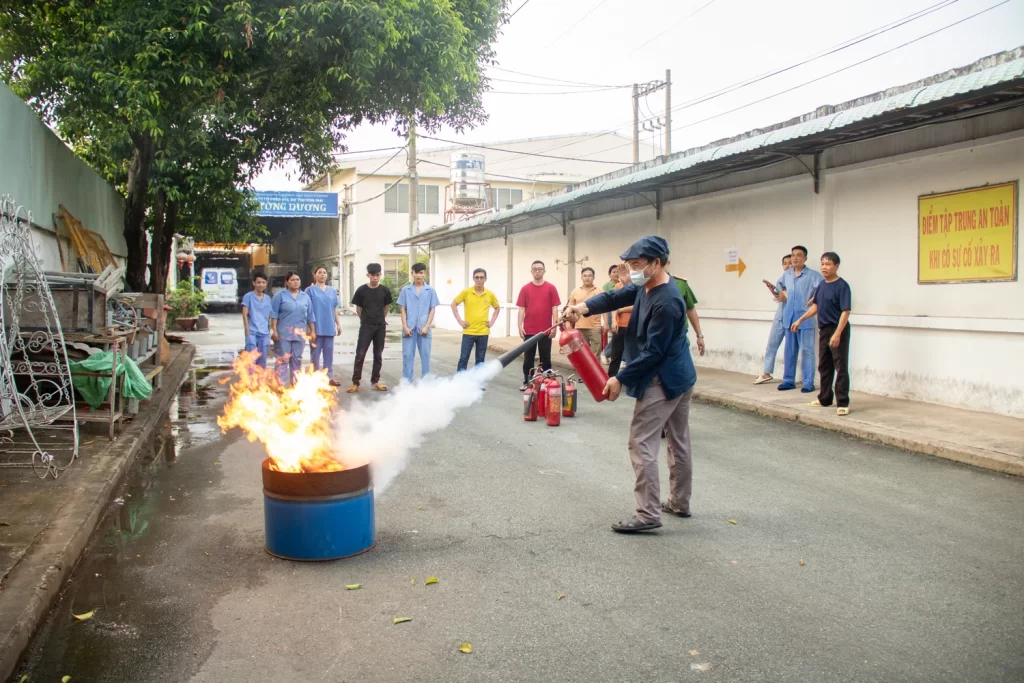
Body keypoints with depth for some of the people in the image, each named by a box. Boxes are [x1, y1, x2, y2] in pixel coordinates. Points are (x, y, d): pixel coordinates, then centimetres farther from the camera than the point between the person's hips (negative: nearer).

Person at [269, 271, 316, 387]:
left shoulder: (305, 297, 13)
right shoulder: (280, 295, 0)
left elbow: (310, 316, 14)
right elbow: (274, 314, -4)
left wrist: (313, 331, 9)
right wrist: (274, 330, -11)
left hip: (300, 333, 4)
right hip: (283, 332, -4)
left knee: (297, 359, 10)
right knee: (282, 359, -4)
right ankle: (281, 385, -2)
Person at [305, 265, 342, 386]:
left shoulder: (332, 291, 13)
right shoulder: (310, 290, -1)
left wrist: (338, 324, 12)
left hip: (329, 328, 4)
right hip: (316, 327, -4)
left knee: (329, 353, 7)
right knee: (315, 353, 1)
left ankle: (330, 377, 12)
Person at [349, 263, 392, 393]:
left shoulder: (385, 291, 0)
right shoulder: (361, 290, -6)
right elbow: (358, 309, 4)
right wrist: (366, 320, 9)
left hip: (380, 327, 2)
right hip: (366, 326, -2)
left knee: (378, 355, 7)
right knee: (360, 354, -5)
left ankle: (375, 381, 17)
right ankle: (355, 382, -1)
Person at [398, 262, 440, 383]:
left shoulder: (430, 290, 2)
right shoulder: (406, 290, 3)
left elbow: (432, 310, 2)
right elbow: (403, 310, 4)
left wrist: (426, 326, -6)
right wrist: (405, 326, -5)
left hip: (424, 328, 0)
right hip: (409, 328, 0)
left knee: (425, 355, 6)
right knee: (407, 355, 2)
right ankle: (406, 381, 10)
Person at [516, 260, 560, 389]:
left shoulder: (551, 288, 1)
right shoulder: (525, 288, 3)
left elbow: (554, 308, 0)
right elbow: (521, 309, 3)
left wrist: (555, 326, -5)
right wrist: (520, 326, -3)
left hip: (546, 330, -1)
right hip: (529, 330, 1)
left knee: (545, 357, 6)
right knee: (528, 357, 6)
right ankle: (526, 382, 14)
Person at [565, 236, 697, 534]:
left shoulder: (666, 303, -24)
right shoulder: (646, 287, 6)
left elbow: (653, 353, -24)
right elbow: (616, 297, 2)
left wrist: (621, 379, -19)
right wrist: (584, 306, -17)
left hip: (663, 381, -11)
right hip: (681, 377, 11)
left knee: (641, 444, -8)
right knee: (679, 441, 17)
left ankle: (649, 514, -7)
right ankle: (679, 503, 29)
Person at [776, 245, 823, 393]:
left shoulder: (812, 275, -8)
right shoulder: (787, 274, 11)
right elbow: (779, 284, 31)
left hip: (805, 318, -6)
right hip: (789, 318, 6)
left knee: (807, 350, -4)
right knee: (790, 351, 11)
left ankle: (808, 383, -1)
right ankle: (788, 380, 19)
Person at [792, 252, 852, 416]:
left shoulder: (842, 286, -15)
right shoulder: (821, 285, 8)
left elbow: (845, 311, -20)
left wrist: (837, 334, -27)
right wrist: (800, 320, 17)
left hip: (838, 330, -8)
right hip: (823, 330, 8)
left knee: (841, 367, -4)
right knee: (824, 366, 16)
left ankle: (843, 403, -1)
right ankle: (825, 398, 28)